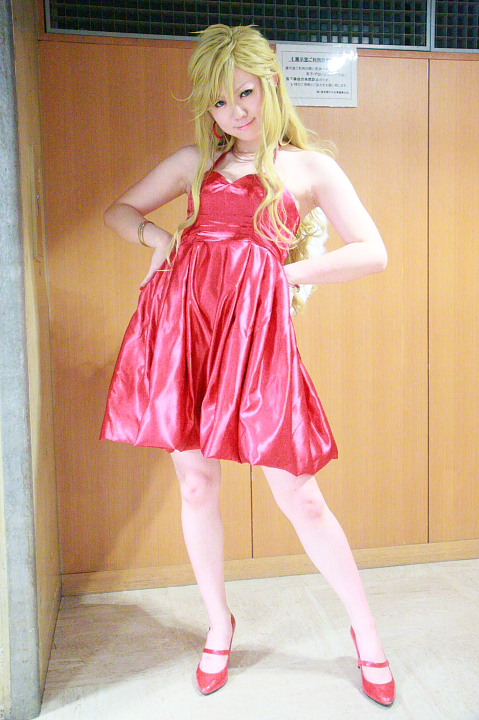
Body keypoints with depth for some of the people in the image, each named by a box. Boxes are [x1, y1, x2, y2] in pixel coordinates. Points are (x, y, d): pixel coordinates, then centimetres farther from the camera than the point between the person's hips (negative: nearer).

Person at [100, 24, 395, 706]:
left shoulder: (311, 168, 11)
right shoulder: (195, 161, 18)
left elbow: (373, 254, 4)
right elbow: (120, 210, 25)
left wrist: (284, 272, -2)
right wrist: (156, 235, 4)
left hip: (255, 325, -3)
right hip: (181, 316, 3)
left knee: (299, 495, 0)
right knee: (197, 483, 9)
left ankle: (366, 630, 24)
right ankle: (219, 624, 33)